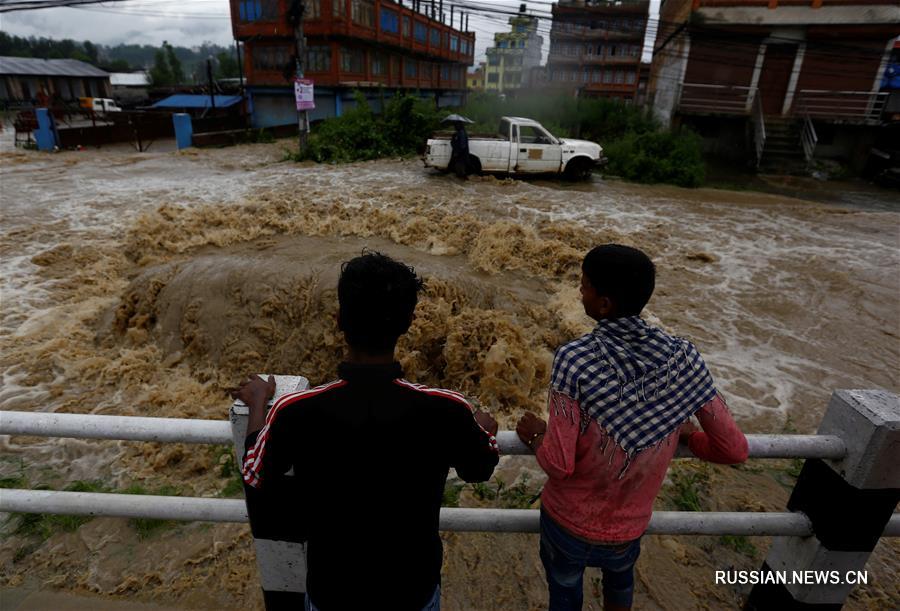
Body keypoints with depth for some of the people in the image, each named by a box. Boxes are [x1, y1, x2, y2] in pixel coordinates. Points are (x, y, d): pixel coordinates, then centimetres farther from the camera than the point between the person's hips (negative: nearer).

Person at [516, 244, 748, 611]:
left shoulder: (574, 359, -28)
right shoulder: (684, 358, -17)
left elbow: (558, 464, -27)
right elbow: (734, 450, -9)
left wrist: (535, 434, -7)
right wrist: (688, 437, 10)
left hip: (567, 523, -3)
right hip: (629, 527, 3)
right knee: (620, 576, 37)